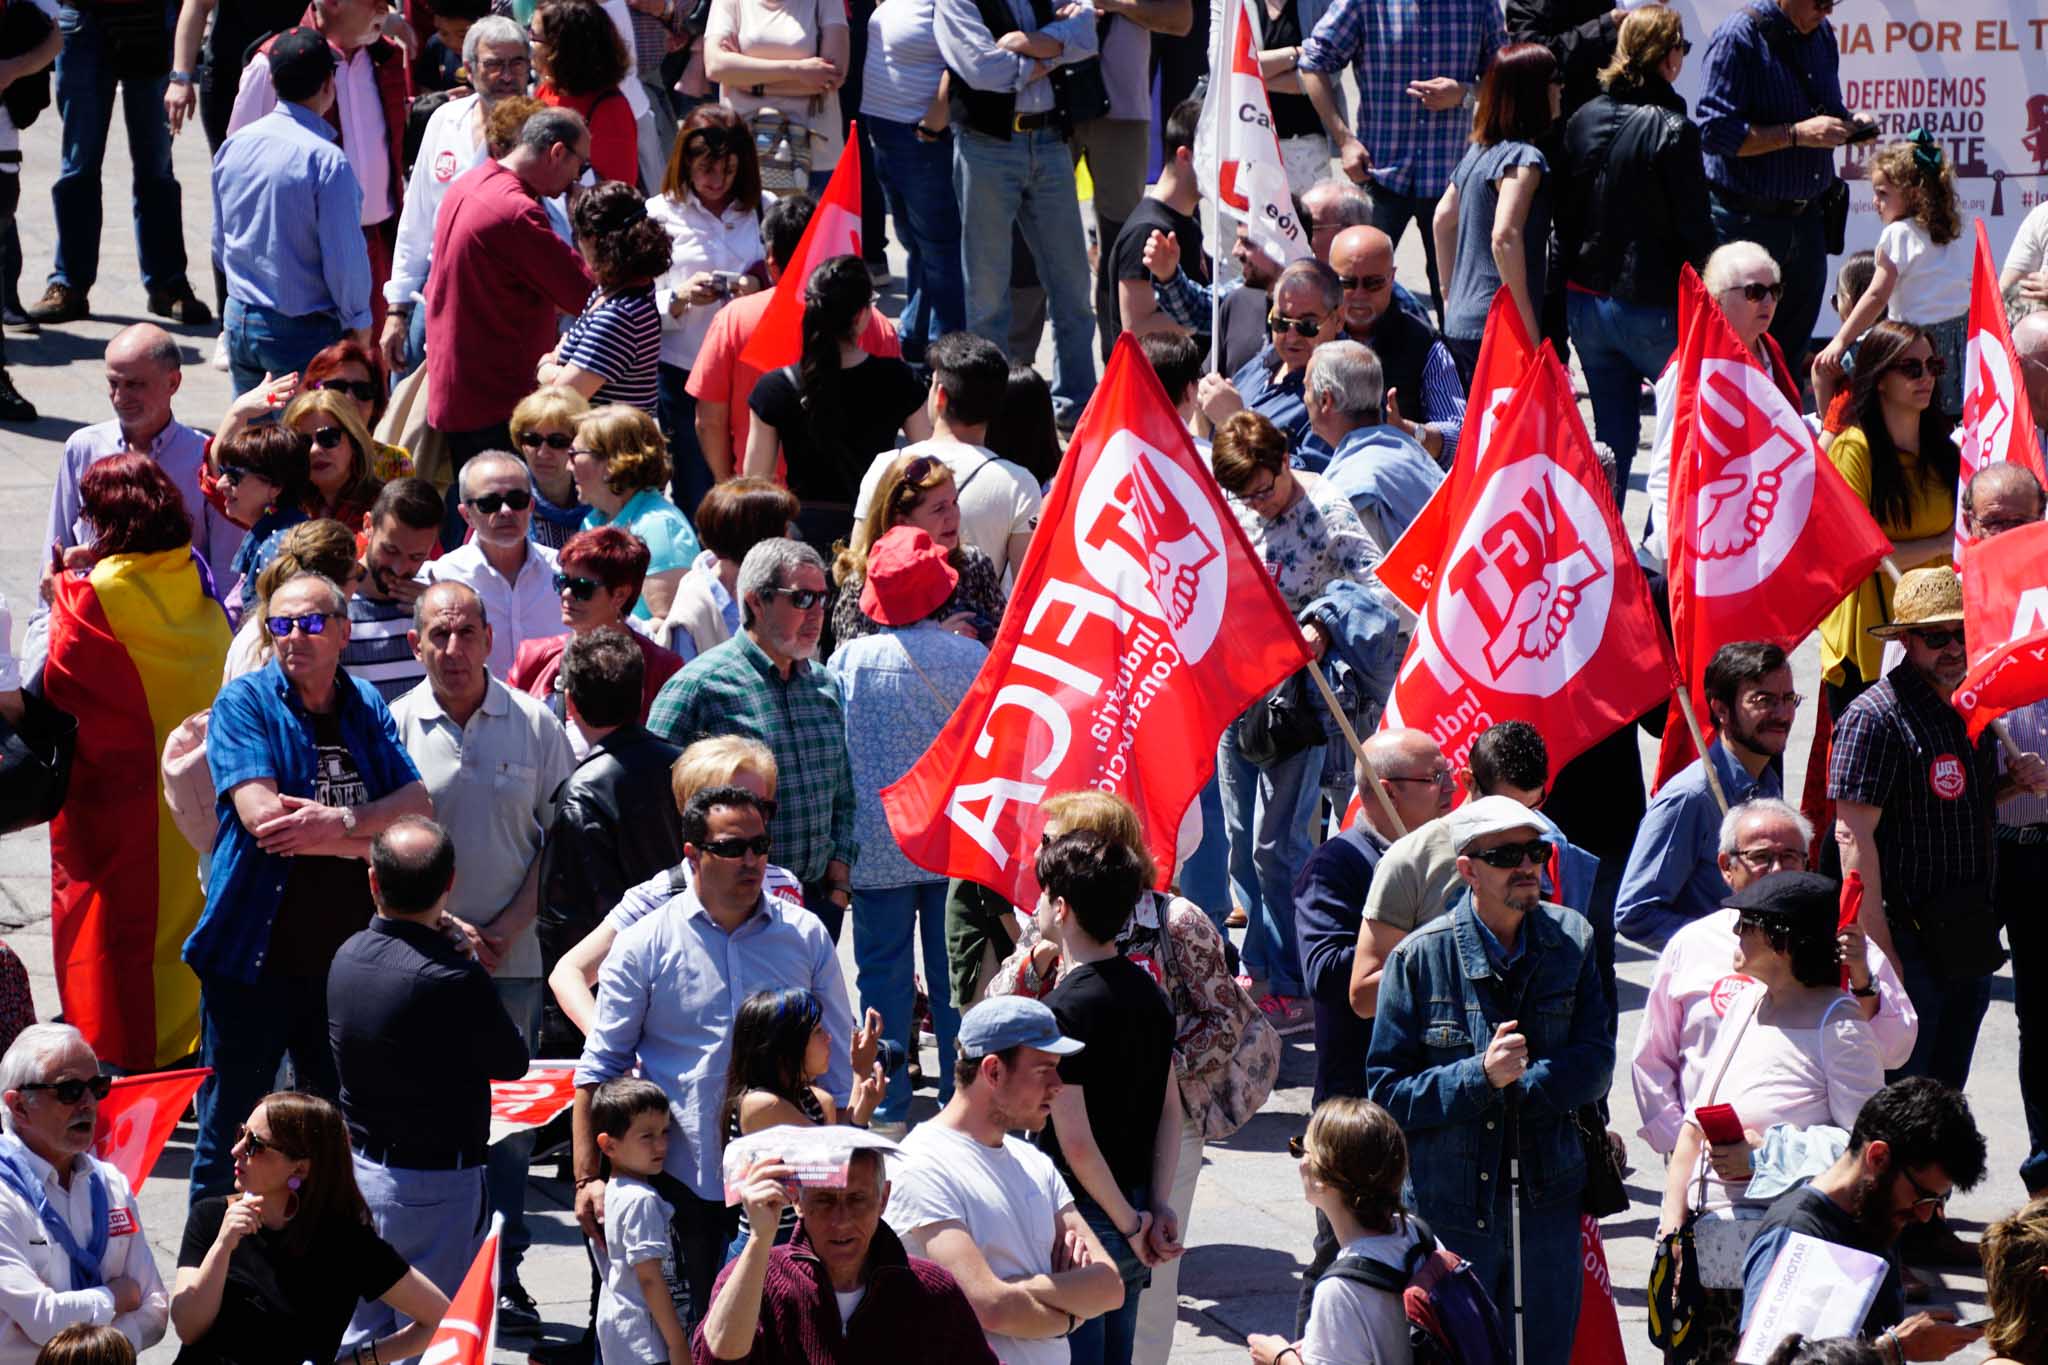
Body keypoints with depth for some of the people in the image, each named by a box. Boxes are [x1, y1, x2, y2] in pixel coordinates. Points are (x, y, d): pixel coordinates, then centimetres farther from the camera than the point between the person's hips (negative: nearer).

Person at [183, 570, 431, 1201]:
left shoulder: (366, 707, 8)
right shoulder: (246, 701, -6)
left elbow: (420, 810, -2)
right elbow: (260, 814, -19)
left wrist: (339, 822, -20)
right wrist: (370, 836, -13)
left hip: (348, 955, 4)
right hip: (256, 956, -4)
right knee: (227, 1139, 3)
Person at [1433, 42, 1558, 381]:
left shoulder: (1477, 152, 13)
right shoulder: (1523, 157, -14)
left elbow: (1444, 218, 21)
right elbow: (1505, 236, -24)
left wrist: (1450, 294, 28)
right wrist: (1530, 328, -20)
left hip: (1459, 325, 9)